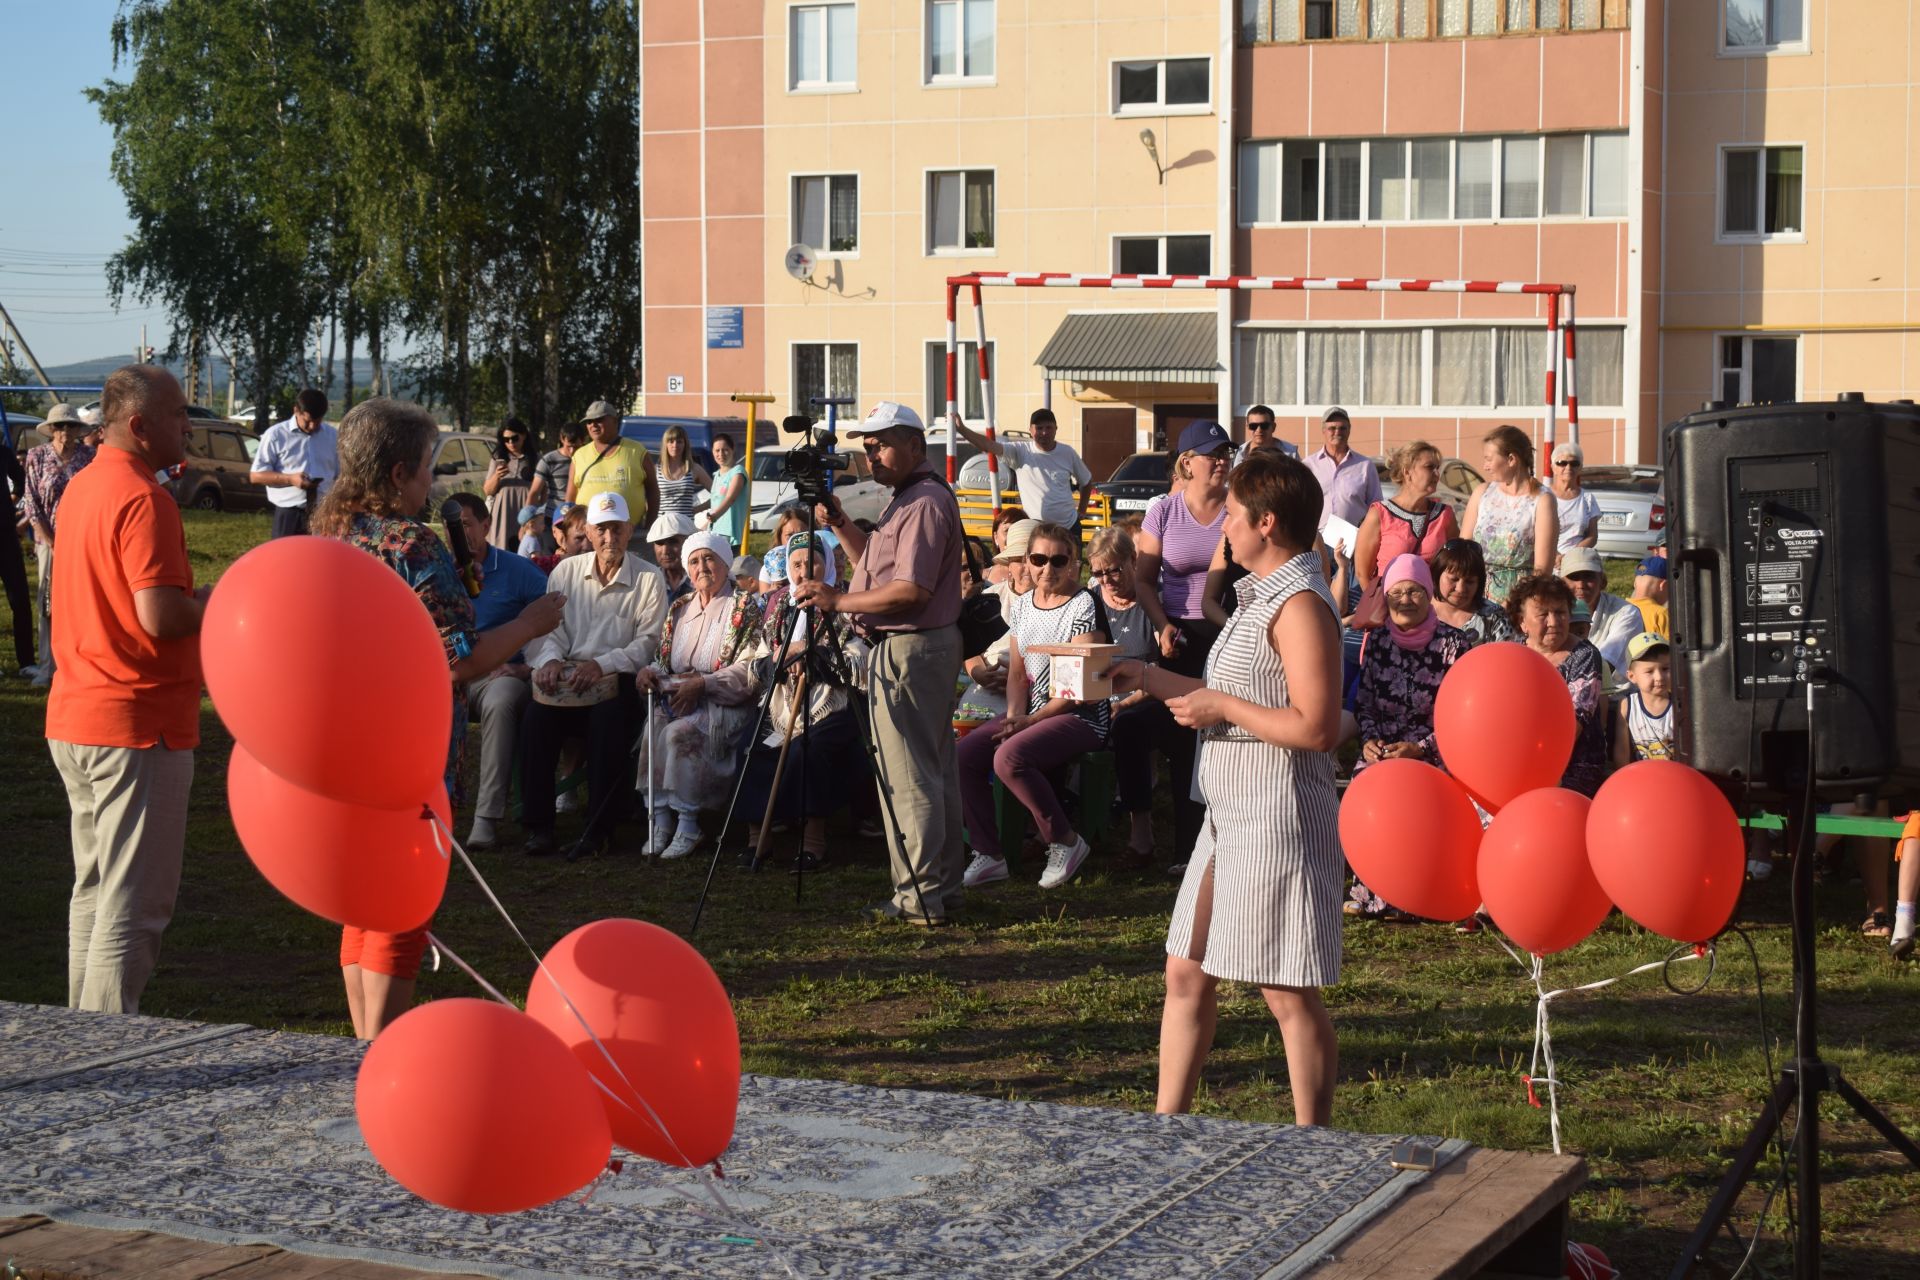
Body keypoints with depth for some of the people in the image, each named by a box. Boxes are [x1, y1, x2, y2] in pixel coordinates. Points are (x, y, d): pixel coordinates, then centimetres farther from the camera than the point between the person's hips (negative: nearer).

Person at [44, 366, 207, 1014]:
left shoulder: (82, 487, 13)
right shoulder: (143, 500, -17)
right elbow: (161, 618, -26)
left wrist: (196, 598, 16)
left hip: (73, 719, 10)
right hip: (137, 724, -10)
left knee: (95, 889, 19)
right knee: (135, 905, -5)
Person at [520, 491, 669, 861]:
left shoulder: (649, 579, 4)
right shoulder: (566, 571, 15)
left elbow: (648, 641, -4)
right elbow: (549, 626, 9)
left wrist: (602, 665, -20)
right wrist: (551, 658, -15)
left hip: (618, 680, -2)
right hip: (567, 678, 3)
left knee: (608, 718, -35)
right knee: (537, 715, -28)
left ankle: (599, 827, -25)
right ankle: (538, 824, -20)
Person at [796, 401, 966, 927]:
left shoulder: (926, 502, -15)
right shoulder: (907, 500, 19)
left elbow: (912, 589, -23)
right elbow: (875, 565, 26)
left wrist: (840, 601, -20)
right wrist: (840, 525, 13)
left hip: (910, 649, -11)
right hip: (931, 647, 11)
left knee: (908, 776, -8)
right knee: (934, 772, 13)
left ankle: (919, 895, -6)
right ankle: (943, 887, 18)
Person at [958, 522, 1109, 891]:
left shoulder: (1084, 605, -10)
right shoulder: (1023, 604, 12)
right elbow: (1016, 671, 14)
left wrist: (1031, 720, -17)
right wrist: (1014, 715, -5)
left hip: (1080, 715, -7)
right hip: (1031, 712, 7)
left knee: (1009, 757, -31)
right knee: (964, 754, -14)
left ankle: (1066, 842, -13)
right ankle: (989, 854, -6)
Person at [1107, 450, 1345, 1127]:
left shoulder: (1300, 604, -17)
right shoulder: (1260, 596, 16)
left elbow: (1316, 727, -25)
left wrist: (1223, 707, -16)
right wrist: (1150, 679, 22)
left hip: (1278, 820, -10)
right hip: (1231, 816, 10)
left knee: (1287, 993, -1)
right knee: (1187, 974, 12)